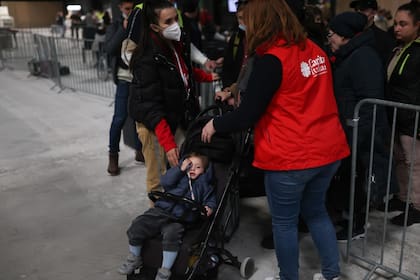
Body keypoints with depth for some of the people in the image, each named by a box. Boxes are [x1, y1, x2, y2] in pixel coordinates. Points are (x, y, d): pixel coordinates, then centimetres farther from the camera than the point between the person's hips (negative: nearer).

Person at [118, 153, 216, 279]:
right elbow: (165, 182, -2)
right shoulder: (179, 176, 15)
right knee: (137, 227, -10)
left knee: (172, 235, -34)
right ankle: (134, 259, 17)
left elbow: (210, 198, 14)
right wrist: (180, 168, -6)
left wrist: (209, 207, -9)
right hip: (160, 211, 2)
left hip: (177, 220, -2)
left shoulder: (204, 185, 15)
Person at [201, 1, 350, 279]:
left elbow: (247, 116, -16)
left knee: (284, 222, 11)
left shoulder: (271, 60, -16)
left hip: (290, 157, -7)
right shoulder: (315, 50, 7)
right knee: (316, 211, 24)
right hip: (328, 150, 8)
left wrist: (215, 124, 3)